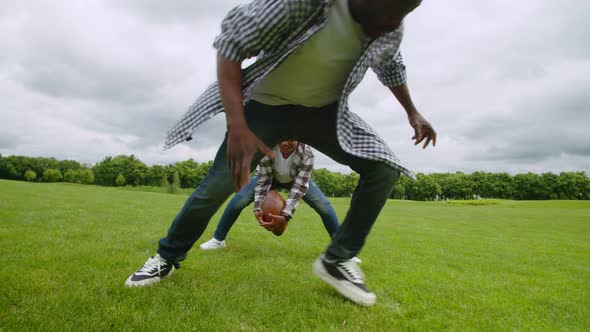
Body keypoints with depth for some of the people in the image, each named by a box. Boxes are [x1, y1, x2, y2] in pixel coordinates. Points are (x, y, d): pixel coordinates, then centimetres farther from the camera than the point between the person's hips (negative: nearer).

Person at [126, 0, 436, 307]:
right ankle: (166, 258, 18)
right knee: (217, 186, -10)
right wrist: (237, 125, -37)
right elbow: (232, 42, -26)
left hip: (324, 110, 5)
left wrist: (412, 112, 18)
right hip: (267, 105, -4)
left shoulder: (391, 31, -9)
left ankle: (336, 260, 0)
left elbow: (391, 67, 15)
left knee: (385, 169, -13)